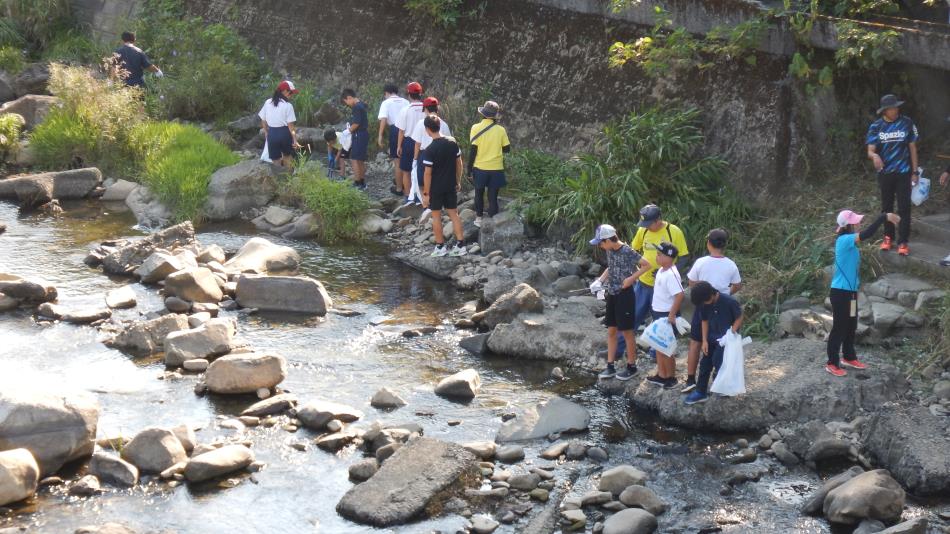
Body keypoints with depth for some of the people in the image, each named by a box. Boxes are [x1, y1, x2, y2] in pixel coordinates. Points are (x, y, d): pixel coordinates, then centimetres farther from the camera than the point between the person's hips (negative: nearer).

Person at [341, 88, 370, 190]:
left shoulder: (356, 107, -17)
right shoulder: (362, 104, 12)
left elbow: (356, 123, -20)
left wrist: (348, 131, -6)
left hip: (359, 135, -10)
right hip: (365, 134, 10)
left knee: (354, 159, -7)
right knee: (361, 160, 16)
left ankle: (357, 183, -8)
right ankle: (362, 182, 21)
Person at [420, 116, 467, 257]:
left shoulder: (429, 150, -20)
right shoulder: (452, 143, -4)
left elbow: (427, 173, -17)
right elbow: (459, 163, 4)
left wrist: (426, 193, -10)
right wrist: (458, 181, 17)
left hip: (435, 188, -5)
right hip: (451, 186, 5)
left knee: (436, 216, 9)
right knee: (454, 214, 12)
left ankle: (440, 247, 16)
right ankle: (460, 245, 11)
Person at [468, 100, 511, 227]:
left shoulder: (476, 128, -10)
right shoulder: (500, 130, -7)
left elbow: (473, 150, -9)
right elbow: (507, 149, 0)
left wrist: (469, 169, -1)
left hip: (480, 168, 0)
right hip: (496, 169, 0)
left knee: (479, 194, 20)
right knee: (493, 197, 7)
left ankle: (479, 218, 27)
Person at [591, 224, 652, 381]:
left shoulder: (627, 252, -20)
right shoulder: (609, 251, 2)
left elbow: (647, 265, -16)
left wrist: (631, 278, -21)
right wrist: (600, 280, 4)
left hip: (624, 295, -8)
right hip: (612, 294, 8)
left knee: (627, 331, 2)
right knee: (611, 331, 11)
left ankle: (631, 367, 13)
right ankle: (610, 366, 17)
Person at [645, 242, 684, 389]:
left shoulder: (671, 275, -25)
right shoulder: (661, 271, 6)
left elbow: (680, 295, -31)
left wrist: (671, 315, -27)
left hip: (667, 316, -10)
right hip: (658, 313, 10)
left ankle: (671, 378, 15)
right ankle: (661, 375, 29)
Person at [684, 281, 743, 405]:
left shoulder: (730, 302, -24)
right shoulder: (706, 304, -8)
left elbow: (739, 318, -12)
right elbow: (705, 321, 3)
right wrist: (705, 341, -1)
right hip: (712, 338, 6)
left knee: (717, 361, -14)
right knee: (705, 363, 6)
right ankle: (700, 392, 15)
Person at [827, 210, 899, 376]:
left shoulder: (849, 241, 9)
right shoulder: (844, 240, -24)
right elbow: (867, 234, -33)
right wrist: (884, 217, -33)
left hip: (850, 291, 10)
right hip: (841, 292, -10)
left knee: (851, 326, 21)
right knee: (839, 328, 1)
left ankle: (849, 357, 38)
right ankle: (832, 364, 12)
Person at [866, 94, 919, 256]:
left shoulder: (906, 123, -6)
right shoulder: (876, 126, -4)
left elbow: (912, 148, 0)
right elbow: (870, 151, -7)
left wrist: (915, 172, -2)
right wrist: (874, 156, -32)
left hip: (903, 172, -2)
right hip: (884, 173, 2)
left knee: (904, 207, -2)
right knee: (886, 206, 13)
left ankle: (903, 241, 3)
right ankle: (888, 237, 28)